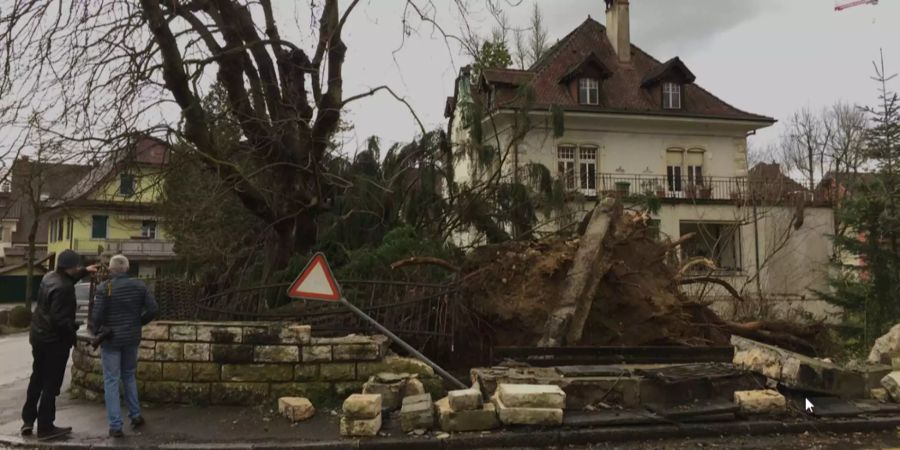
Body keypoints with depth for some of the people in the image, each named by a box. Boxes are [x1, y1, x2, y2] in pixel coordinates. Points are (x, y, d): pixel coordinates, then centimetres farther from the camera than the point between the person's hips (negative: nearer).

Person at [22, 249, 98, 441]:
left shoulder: (49, 277, 4)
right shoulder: (62, 288, -25)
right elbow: (60, 318, -27)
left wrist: (85, 272, 29)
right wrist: (73, 334, -15)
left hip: (39, 336, 9)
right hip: (55, 340, -9)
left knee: (37, 379, 21)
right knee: (51, 384, 0)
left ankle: (28, 420, 27)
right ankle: (45, 427, 8)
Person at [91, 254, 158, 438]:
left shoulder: (104, 288, -13)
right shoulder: (139, 285, -2)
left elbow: (97, 315, -17)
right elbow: (153, 309, -4)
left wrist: (96, 331, 1)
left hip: (111, 339, -3)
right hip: (132, 338, 4)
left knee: (111, 381, 4)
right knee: (129, 376, 23)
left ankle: (115, 426, 4)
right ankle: (135, 414, 24)